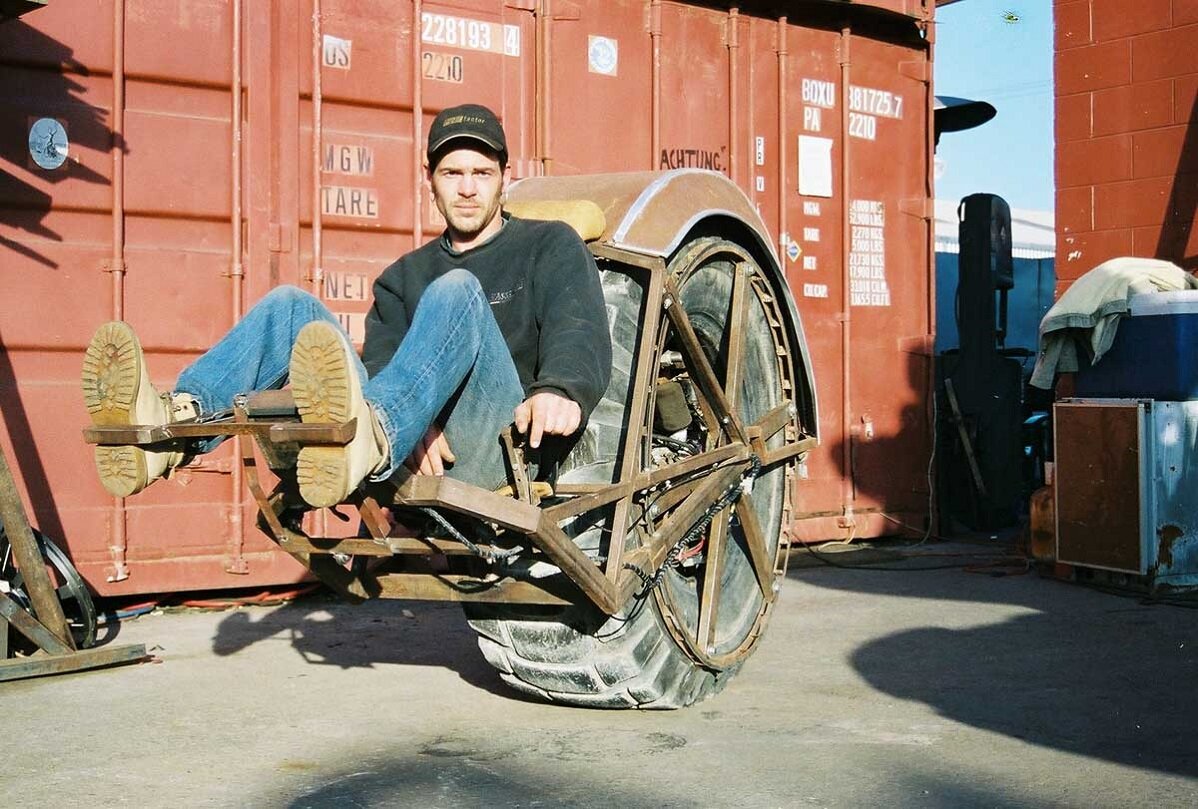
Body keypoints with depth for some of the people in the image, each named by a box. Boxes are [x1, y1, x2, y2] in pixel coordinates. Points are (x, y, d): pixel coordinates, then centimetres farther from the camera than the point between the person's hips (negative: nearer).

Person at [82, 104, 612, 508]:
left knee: (455, 292, -28)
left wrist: (560, 389, -29)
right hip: (411, 459, 4)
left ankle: (369, 439, -61)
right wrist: (414, 426, -15)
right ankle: (171, 424, -39)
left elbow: (579, 331, -5)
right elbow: (380, 365, 9)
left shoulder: (550, 247, 16)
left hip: (500, 449, -4)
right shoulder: (405, 277, 27)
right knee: (291, 306, -9)